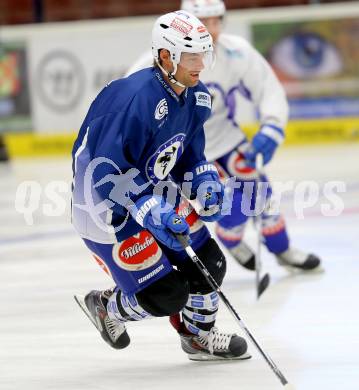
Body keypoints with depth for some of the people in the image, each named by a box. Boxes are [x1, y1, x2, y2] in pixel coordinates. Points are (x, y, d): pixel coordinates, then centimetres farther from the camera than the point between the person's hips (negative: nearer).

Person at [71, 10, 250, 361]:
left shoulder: (195, 98, -2)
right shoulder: (136, 98, -31)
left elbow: (189, 152, 15)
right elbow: (107, 171, -31)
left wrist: (204, 181, -5)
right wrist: (152, 213, -35)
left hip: (155, 195, 9)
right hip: (108, 209, -9)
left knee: (209, 264, 8)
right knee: (166, 296, -10)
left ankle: (199, 335, 33)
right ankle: (105, 306, 20)